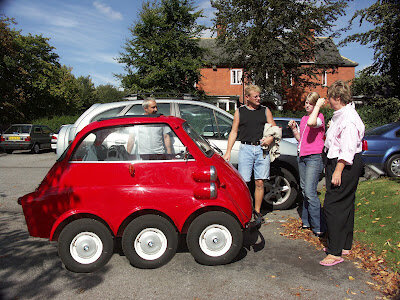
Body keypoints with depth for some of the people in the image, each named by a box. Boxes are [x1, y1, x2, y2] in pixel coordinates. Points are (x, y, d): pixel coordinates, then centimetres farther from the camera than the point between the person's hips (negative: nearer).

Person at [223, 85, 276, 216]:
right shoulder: (239, 112, 11)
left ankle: (257, 211, 13)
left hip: (262, 149, 1)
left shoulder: (265, 111, 13)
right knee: (244, 182, -4)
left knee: (260, 182, 1)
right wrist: (228, 152, 2)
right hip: (246, 149, -1)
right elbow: (233, 132, 10)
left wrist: (271, 137, -8)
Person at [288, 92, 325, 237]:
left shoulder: (319, 117, -8)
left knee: (310, 192, -13)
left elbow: (311, 122, -33)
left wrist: (318, 106, -20)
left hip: (314, 157, -8)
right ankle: (307, 222, 24)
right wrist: (293, 128, 5)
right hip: (302, 157, 8)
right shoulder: (304, 118, 17)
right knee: (304, 191, 13)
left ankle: (318, 228, -3)